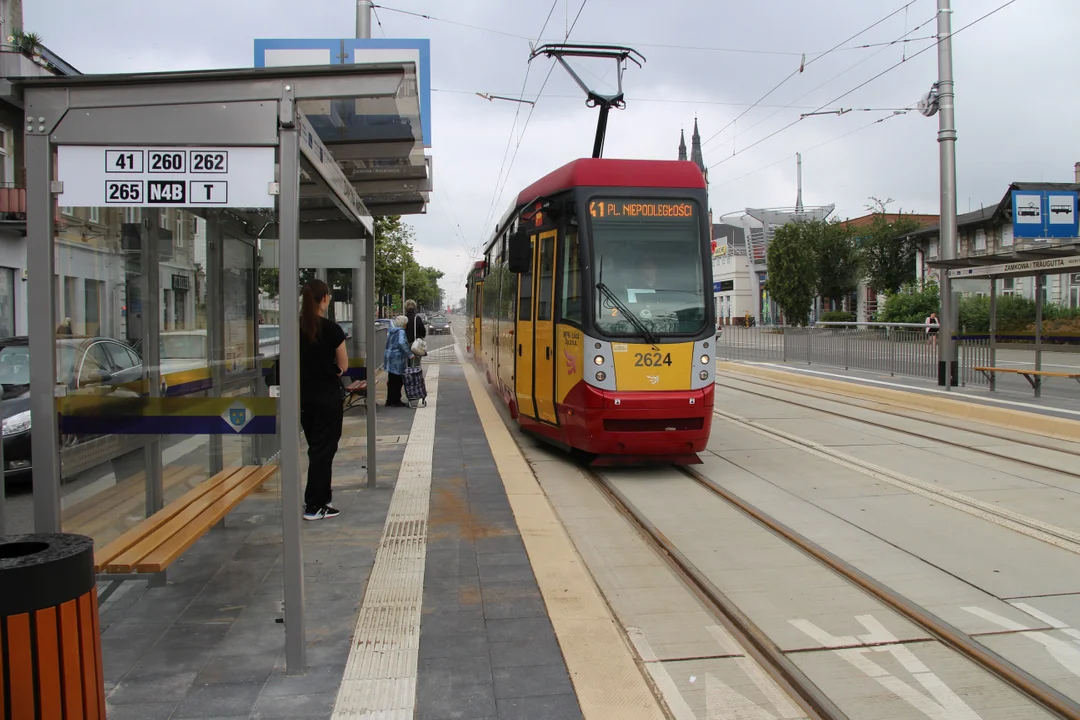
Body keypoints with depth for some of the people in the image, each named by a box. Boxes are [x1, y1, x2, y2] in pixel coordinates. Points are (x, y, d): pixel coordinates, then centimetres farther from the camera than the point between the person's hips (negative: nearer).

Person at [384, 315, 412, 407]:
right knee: (397, 381, -1)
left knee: (392, 380, 14)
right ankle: (395, 401, 3)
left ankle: (390, 401, 19)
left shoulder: (390, 331, 15)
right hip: (397, 358, -9)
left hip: (389, 356, 9)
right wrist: (409, 354, -24)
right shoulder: (401, 331, -13)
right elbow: (402, 343, -27)